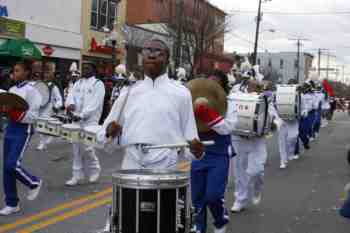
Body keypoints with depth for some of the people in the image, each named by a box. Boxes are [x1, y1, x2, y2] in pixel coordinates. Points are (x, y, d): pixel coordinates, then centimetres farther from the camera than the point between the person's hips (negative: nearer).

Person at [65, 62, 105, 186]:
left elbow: (94, 104, -13)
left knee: (86, 147, -11)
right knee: (76, 148, 6)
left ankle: (95, 169, 14)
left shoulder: (98, 84, -3)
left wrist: (81, 116, -21)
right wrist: (70, 104, -20)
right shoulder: (78, 83, 16)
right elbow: (71, 95, 3)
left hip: (89, 121, -6)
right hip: (76, 120, 6)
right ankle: (77, 175, 15)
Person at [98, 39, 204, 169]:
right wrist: (109, 132, -7)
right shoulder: (128, 92, 12)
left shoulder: (181, 94, 5)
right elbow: (102, 136, 15)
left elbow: (189, 136, 5)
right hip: (131, 166, 2)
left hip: (165, 167, -2)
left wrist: (195, 149, -16)